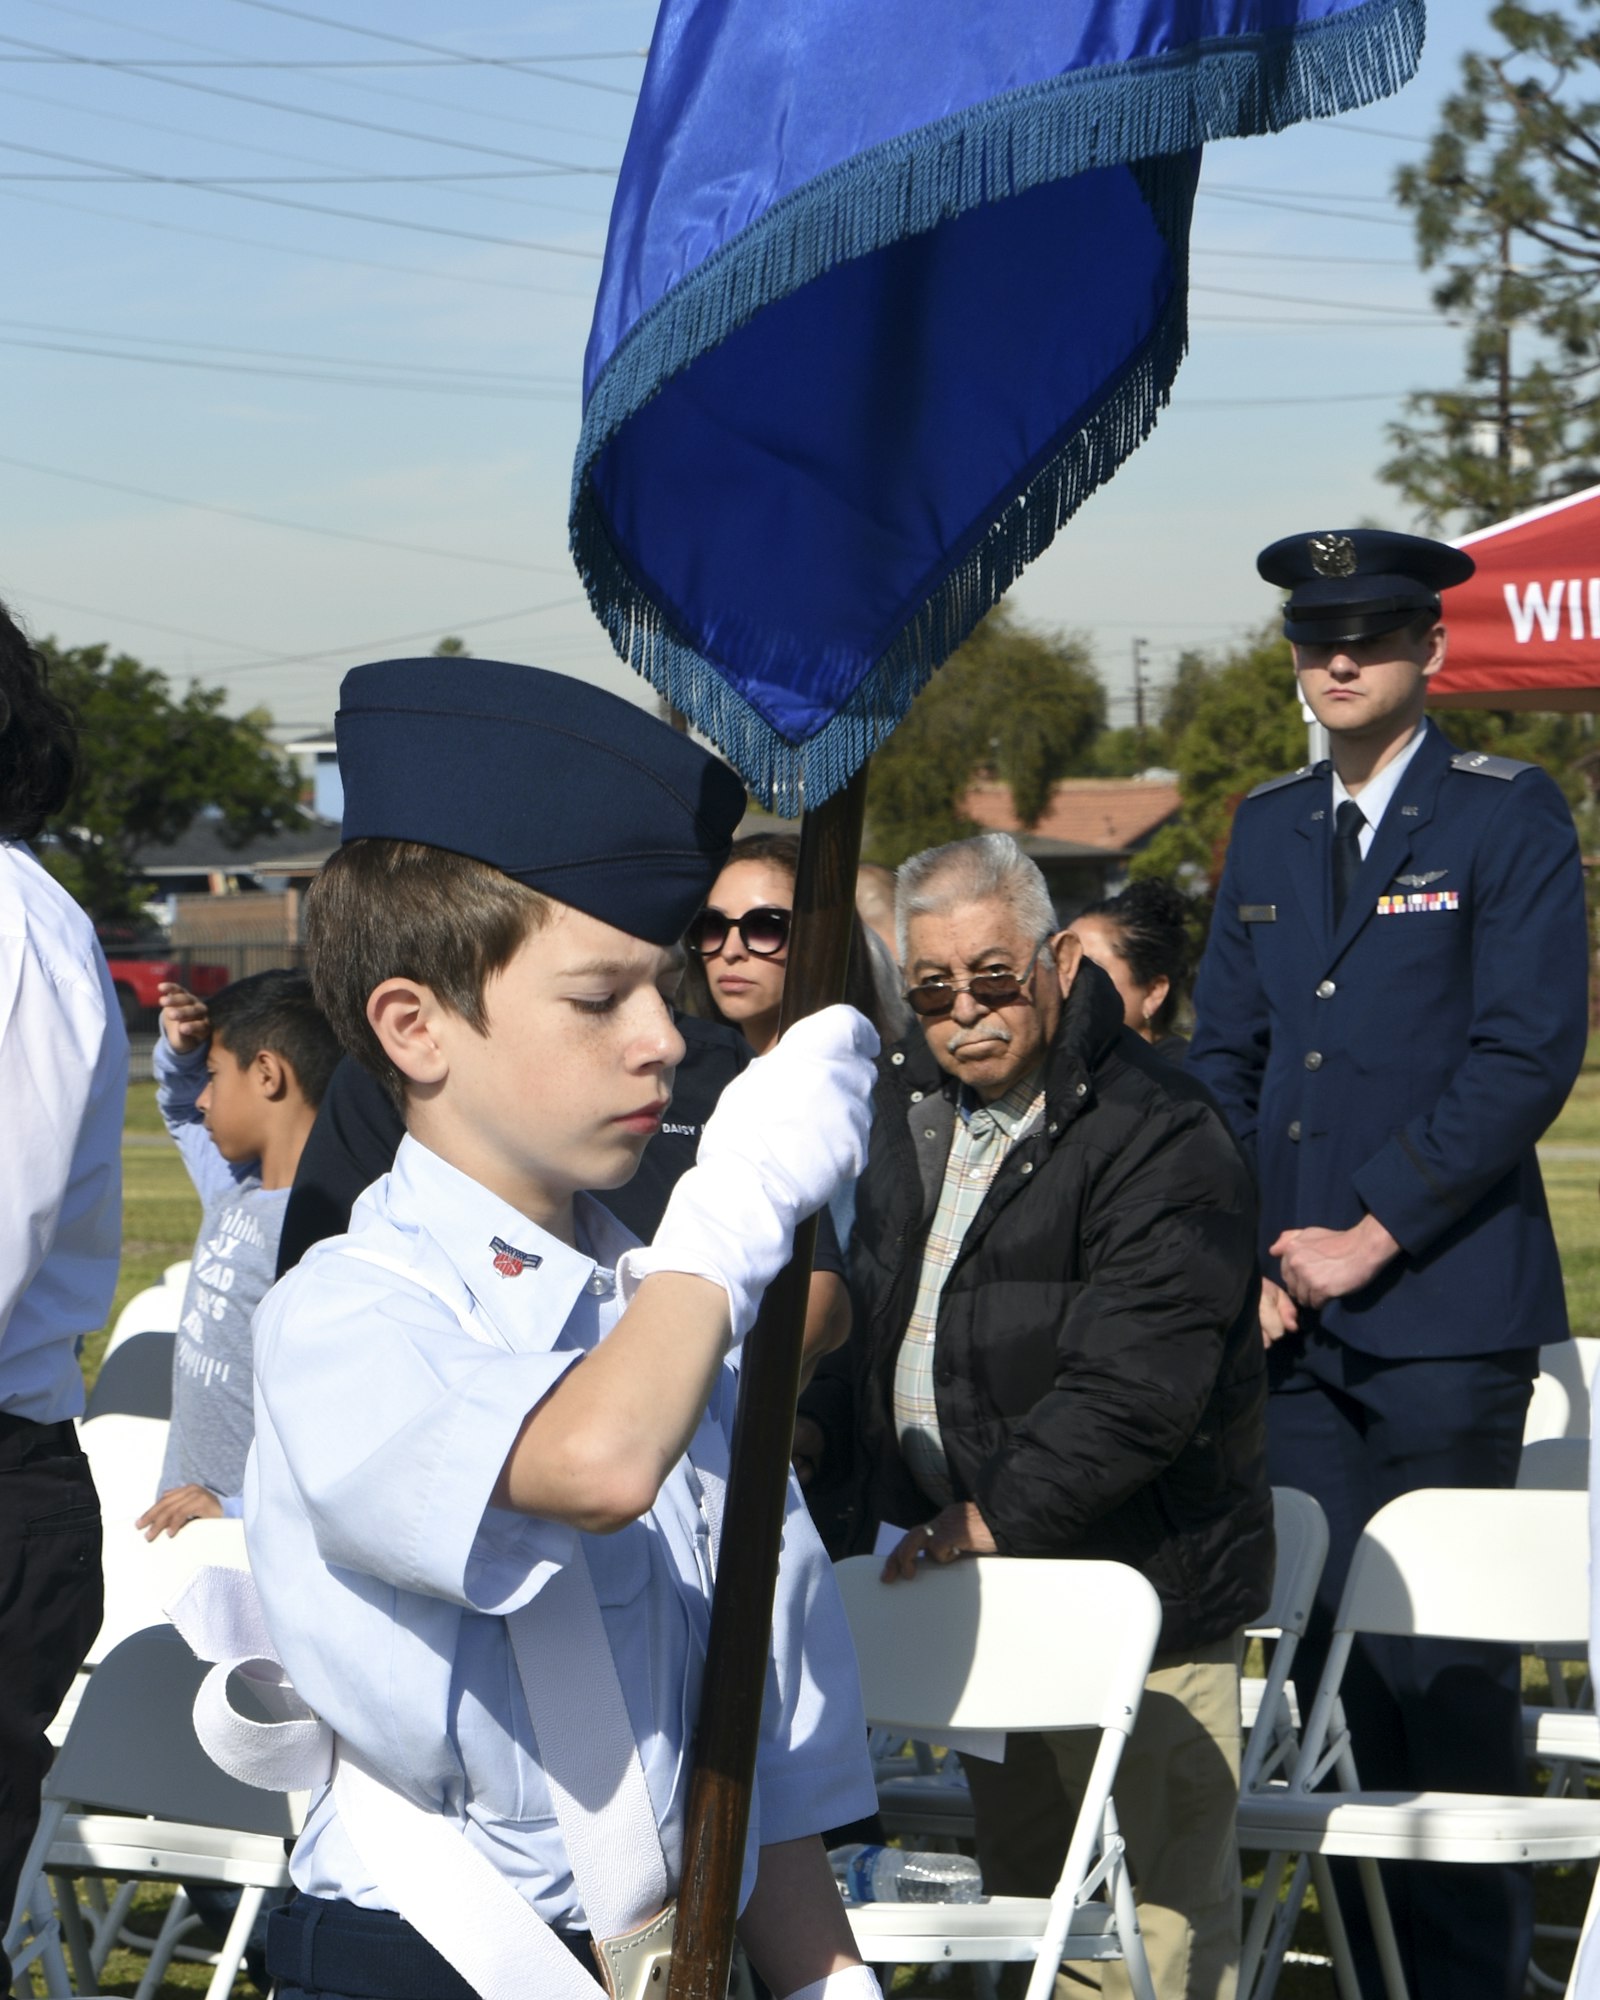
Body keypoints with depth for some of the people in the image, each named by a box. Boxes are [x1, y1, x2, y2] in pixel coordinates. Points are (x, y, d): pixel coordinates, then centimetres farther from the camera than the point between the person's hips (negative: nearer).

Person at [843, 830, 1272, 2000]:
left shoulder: (1161, 1139, -14)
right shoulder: (909, 1108, 11)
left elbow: (1136, 1386, -22)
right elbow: (867, 1320, 23)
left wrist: (993, 1519, -24)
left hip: (1133, 1588, -7)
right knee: (1022, 1893, 15)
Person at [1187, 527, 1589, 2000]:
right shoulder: (1269, 827, 17)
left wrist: (1372, 1236, -11)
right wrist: (1239, 1259, 4)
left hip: (1443, 1312, -5)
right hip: (1291, 1321, 5)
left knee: (1447, 1669, -6)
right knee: (1330, 1662, 4)